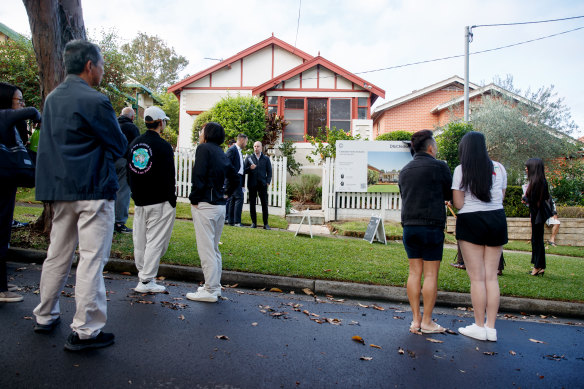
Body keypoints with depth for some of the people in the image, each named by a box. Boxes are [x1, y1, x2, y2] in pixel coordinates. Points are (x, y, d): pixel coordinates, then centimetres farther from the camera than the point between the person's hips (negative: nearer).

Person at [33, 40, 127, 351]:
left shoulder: (52, 98, 13)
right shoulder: (95, 101, -13)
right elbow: (119, 146, -8)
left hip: (60, 188, 8)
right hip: (94, 189, -8)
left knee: (58, 255, 18)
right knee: (92, 258, -3)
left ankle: (45, 316, 30)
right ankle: (85, 331, 2)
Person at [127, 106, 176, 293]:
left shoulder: (134, 143, 10)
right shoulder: (163, 146, -13)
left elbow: (129, 172, 16)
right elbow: (168, 177, -14)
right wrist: (172, 201, -7)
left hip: (139, 200, 7)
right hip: (160, 202, -7)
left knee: (140, 241, 13)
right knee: (156, 240, -1)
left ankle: (143, 276, 24)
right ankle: (146, 281, 2)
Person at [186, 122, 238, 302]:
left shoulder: (204, 148, -7)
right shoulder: (222, 154, 15)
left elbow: (198, 175, -18)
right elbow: (236, 179, 19)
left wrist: (194, 198, -9)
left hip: (205, 205, -8)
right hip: (220, 206, 8)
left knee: (206, 249, -3)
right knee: (214, 248, 16)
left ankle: (210, 290, 3)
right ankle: (215, 286, 24)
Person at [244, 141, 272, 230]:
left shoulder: (266, 159, 11)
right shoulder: (249, 158, 11)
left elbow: (269, 171, 10)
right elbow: (244, 170, 8)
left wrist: (268, 182, -3)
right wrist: (250, 168, -12)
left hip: (262, 184, -1)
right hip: (252, 185, 1)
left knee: (264, 204, -2)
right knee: (252, 204, 3)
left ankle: (266, 223, 3)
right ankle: (254, 222, 12)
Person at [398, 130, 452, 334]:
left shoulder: (405, 170, 13)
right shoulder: (439, 167, -6)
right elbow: (451, 195, 2)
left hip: (409, 225, 6)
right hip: (432, 226, -5)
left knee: (414, 272, 9)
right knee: (431, 274, 1)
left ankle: (416, 319, 13)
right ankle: (427, 322, 7)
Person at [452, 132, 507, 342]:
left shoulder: (461, 170, -6)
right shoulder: (499, 168, 5)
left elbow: (458, 204, -9)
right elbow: (501, 197, 13)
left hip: (471, 221, -4)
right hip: (497, 220, 4)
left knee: (477, 277, 1)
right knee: (491, 276, 8)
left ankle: (479, 327, 8)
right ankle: (491, 328, 12)